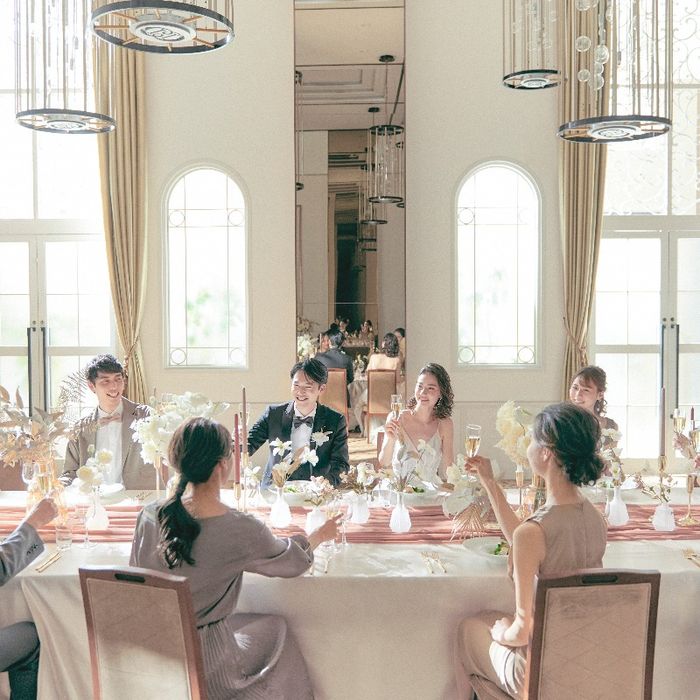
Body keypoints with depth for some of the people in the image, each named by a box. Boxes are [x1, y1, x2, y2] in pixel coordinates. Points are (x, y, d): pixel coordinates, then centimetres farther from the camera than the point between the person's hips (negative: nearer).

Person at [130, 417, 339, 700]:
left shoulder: (149, 516, -13)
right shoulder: (242, 530, -23)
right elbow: (294, 560, -3)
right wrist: (320, 534, 18)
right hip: (206, 664, -4)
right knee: (276, 629, 25)